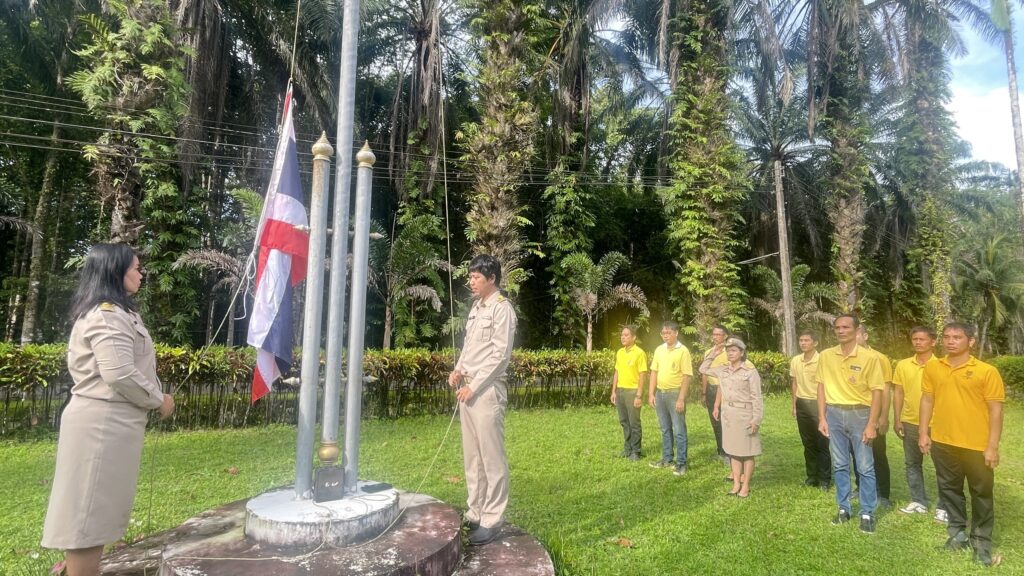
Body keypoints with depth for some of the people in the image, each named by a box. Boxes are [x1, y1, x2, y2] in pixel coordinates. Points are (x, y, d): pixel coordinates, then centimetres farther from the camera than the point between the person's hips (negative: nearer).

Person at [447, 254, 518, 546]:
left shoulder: (502, 308, -9)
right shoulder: (475, 308, 15)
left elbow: (501, 355, -14)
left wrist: (474, 385, -14)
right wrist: (458, 370, 4)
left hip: (487, 390, -8)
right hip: (468, 388, 9)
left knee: (492, 457, -1)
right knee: (472, 456, 14)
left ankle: (492, 520, 8)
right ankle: (475, 513, 24)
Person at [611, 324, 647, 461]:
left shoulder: (639, 353, -12)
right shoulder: (619, 352, 9)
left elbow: (643, 375, -13)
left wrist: (639, 395, -16)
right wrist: (613, 391, 9)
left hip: (632, 391, -7)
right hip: (620, 390, 7)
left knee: (634, 423, 3)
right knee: (624, 422, 14)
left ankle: (636, 451, 14)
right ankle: (627, 448, 25)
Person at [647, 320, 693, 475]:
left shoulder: (683, 351, -11)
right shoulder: (659, 350, 7)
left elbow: (687, 376, -13)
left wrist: (681, 399, -17)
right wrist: (651, 394, 5)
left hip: (675, 393, -6)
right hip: (660, 393, 6)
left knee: (679, 431, 2)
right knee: (665, 429, 16)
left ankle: (681, 463, 11)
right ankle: (667, 459, 28)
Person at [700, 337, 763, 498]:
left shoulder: (750, 371, -10)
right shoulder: (722, 370, 5)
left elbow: (756, 397, -10)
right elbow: (703, 369, 16)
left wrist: (756, 419, -14)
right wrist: (713, 353, 6)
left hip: (745, 414, -5)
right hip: (728, 414, 5)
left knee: (747, 451, 5)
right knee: (733, 450, 12)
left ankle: (745, 485, 15)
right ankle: (736, 483, 21)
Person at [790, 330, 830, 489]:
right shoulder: (795, 361, 4)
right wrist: (794, 405, 12)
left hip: (818, 403, -5)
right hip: (802, 404, 5)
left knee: (822, 443, 2)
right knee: (808, 443, 12)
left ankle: (825, 479, 13)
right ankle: (812, 476, 23)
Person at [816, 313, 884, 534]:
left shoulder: (869, 357, -8)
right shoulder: (826, 356, 1)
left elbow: (877, 391, -7)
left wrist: (872, 424, -11)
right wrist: (822, 418, 2)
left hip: (859, 413, -3)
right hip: (834, 414, 3)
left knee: (865, 467, 5)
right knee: (839, 465, 12)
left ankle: (867, 513, 18)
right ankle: (844, 508, 24)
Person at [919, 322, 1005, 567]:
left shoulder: (986, 371, -9)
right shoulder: (933, 368, 2)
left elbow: (996, 410, -8)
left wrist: (993, 446, -10)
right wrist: (924, 433, 4)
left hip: (977, 445, -3)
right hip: (942, 442, 3)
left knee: (981, 494, 11)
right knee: (949, 489, 15)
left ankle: (981, 541, 26)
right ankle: (957, 532, 31)